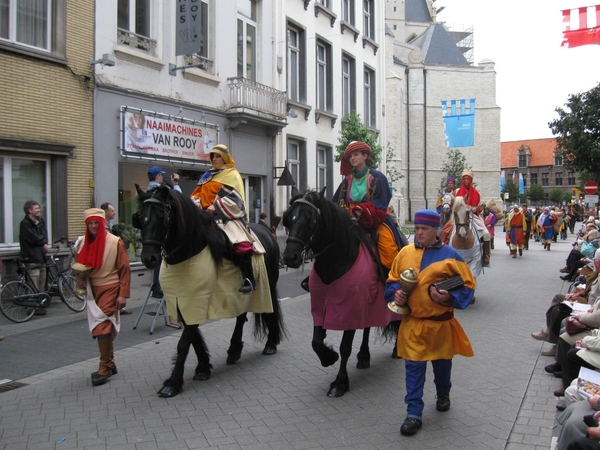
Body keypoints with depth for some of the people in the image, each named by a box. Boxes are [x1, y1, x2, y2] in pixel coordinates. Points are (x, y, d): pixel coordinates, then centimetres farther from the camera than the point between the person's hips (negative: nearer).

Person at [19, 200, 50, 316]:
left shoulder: (40, 221, 16)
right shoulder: (25, 224, -8)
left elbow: (44, 236, 11)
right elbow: (34, 238, -16)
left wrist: (44, 244, -9)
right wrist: (43, 242, 2)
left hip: (41, 257, 7)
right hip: (31, 259, -7)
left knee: (42, 285, 9)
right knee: (34, 288, -9)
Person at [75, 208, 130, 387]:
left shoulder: (115, 242, -7)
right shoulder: (82, 243, 6)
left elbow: (124, 269, -6)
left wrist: (123, 294, -11)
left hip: (109, 289, -5)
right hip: (92, 290, 5)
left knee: (102, 326, -12)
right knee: (101, 327, 12)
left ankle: (104, 368, -1)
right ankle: (110, 363, 26)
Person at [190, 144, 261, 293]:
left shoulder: (232, 174, 3)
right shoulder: (208, 176, 22)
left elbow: (234, 198, -8)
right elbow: (198, 193, 19)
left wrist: (216, 206, -19)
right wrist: (197, 202, -4)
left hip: (227, 215, -8)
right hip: (207, 215, 8)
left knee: (240, 244, -30)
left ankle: (249, 279, -23)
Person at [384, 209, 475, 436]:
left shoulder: (449, 255, -9)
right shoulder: (405, 252, 0)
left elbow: (467, 285, -5)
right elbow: (393, 280, 10)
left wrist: (449, 297, -22)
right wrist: (396, 293, -10)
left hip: (440, 322, -1)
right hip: (412, 322, 1)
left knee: (441, 362, 20)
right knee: (414, 366, 2)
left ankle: (443, 395, 48)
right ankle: (414, 413, 10)